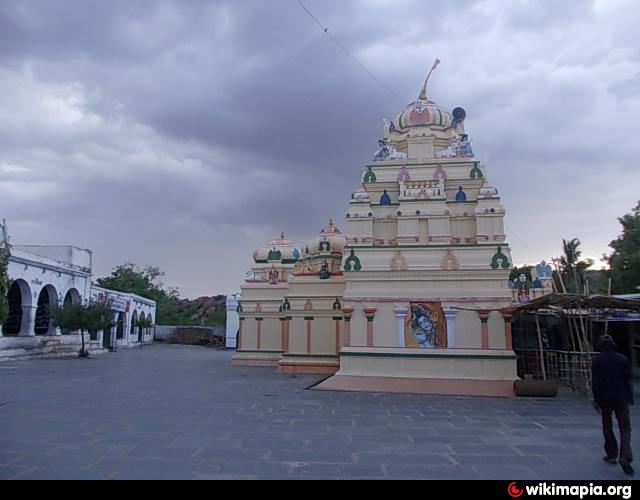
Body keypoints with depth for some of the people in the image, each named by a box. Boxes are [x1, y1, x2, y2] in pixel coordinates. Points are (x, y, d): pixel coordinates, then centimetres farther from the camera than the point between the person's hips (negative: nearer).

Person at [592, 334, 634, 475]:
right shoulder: (623, 359, 1)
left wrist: (596, 399, -2)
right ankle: (625, 457, -12)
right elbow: (628, 380, 3)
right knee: (625, 428, 5)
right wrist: (629, 397, 12)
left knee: (607, 427, 15)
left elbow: (595, 382, -7)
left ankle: (612, 455, 21)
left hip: (604, 399, -1)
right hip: (621, 399, 1)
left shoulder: (597, 361, -4)